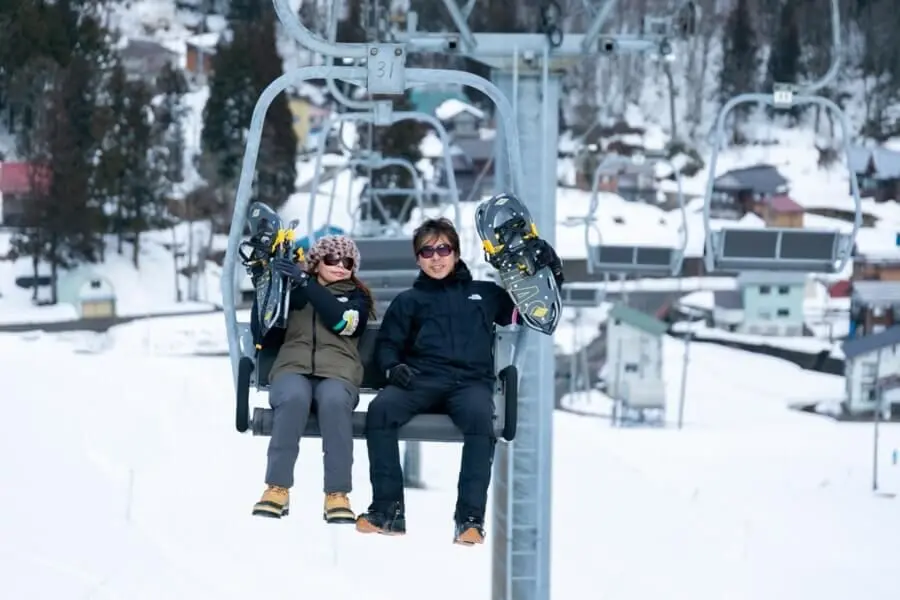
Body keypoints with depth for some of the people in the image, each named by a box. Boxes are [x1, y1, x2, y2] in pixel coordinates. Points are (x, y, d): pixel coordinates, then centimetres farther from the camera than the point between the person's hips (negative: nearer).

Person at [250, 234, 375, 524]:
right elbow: (267, 336, 12)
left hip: (337, 373, 0)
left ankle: (337, 494, -38)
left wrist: (305, 283, -9)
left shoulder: (357, 297, 19)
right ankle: (278, 488, -36)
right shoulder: (291, 290, 21)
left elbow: (341, 320, -5)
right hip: (293, 369, 0)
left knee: (334, 400, -38)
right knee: (294, 396, -38)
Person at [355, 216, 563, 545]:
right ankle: (388, 509, -29)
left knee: (480, 416, -38)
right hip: (422, 379, 1)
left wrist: (552, 273, 12)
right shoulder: (408, 301, 23)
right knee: (380, 409, -32)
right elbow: (387, 344, 19)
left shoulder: (485, 294, 23)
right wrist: (393, 366, -4)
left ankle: (470, 517, -38)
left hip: (470, 380, -1)